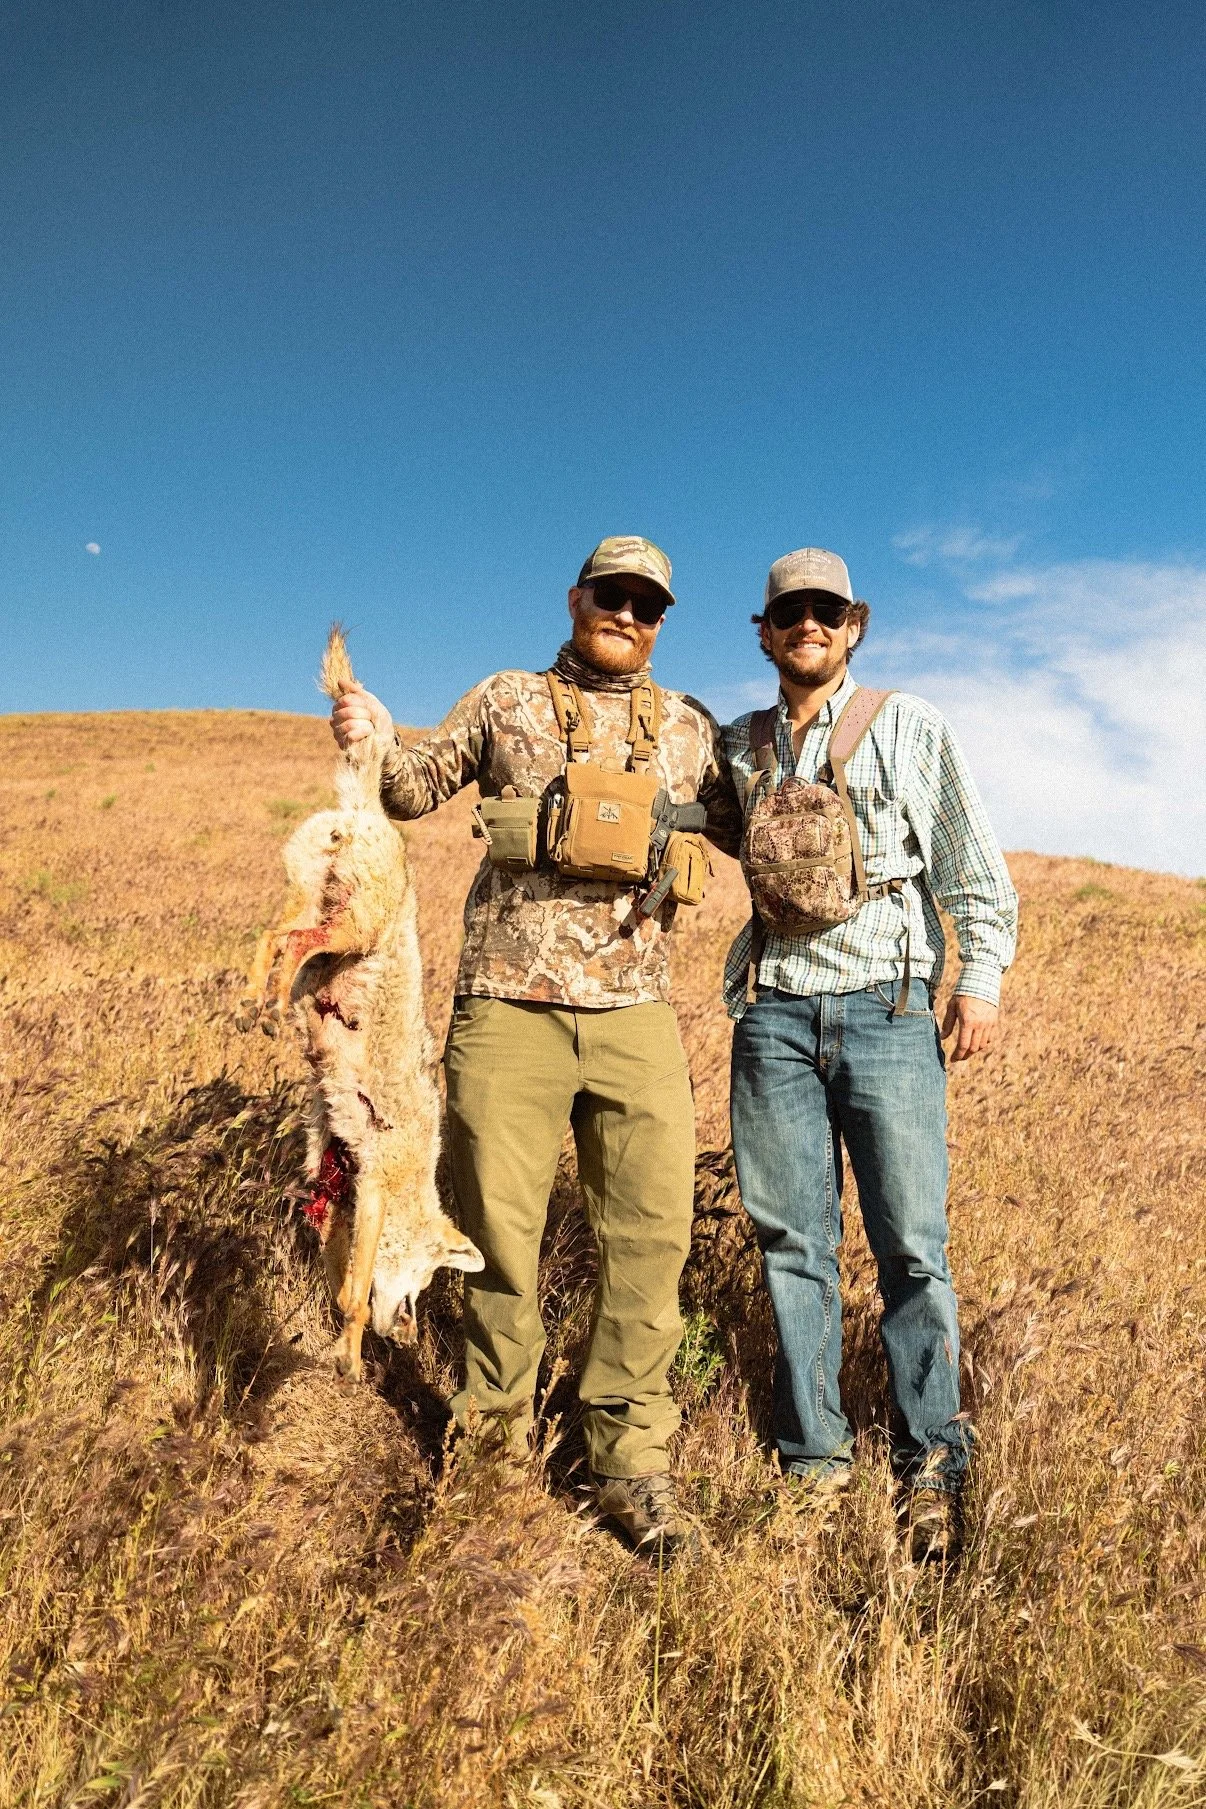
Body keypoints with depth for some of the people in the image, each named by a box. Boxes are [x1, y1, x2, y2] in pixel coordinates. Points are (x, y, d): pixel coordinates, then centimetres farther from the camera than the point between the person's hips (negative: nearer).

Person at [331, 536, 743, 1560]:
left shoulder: (690, 729, 14)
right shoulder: (506, 702, 10)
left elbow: (744, 834, 21)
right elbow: (416, 791, 12)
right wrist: (377, 744, -8)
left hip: (636, 1014, 2)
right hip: (509, 1005, -1)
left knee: (652, 1234, 1)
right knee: (500, 1232, 6)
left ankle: (631, 1458, 17)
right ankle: (497, 1440, 26)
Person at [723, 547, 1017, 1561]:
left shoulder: (909, 727, 7)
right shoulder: (739, 745, 14)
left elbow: (974, 866, 6)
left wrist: (982, 980, -1)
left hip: (886, 1010, -2)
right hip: (774, 1013, 3)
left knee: (911, 1243, -1)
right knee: (793, 1242, 6)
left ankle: (933, 1468, 16)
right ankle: (815, 1459, 19)